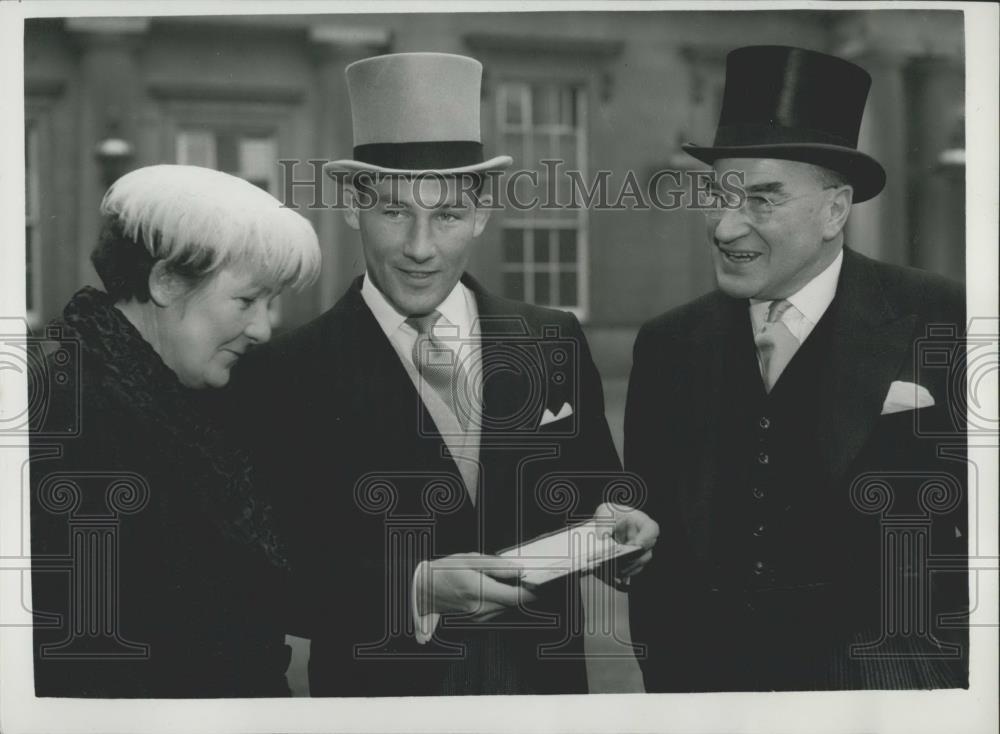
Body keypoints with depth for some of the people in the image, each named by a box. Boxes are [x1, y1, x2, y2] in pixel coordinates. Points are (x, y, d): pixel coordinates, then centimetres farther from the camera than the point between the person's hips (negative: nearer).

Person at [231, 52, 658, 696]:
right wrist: (416, 591, -27)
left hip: (545, 680, 3)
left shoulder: (556, 345, -3)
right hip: (382, 688, -3)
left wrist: (616, 525, -15)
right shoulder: (284, 377, -13)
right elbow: (275, 580, -15)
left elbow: (596, 493, 6)